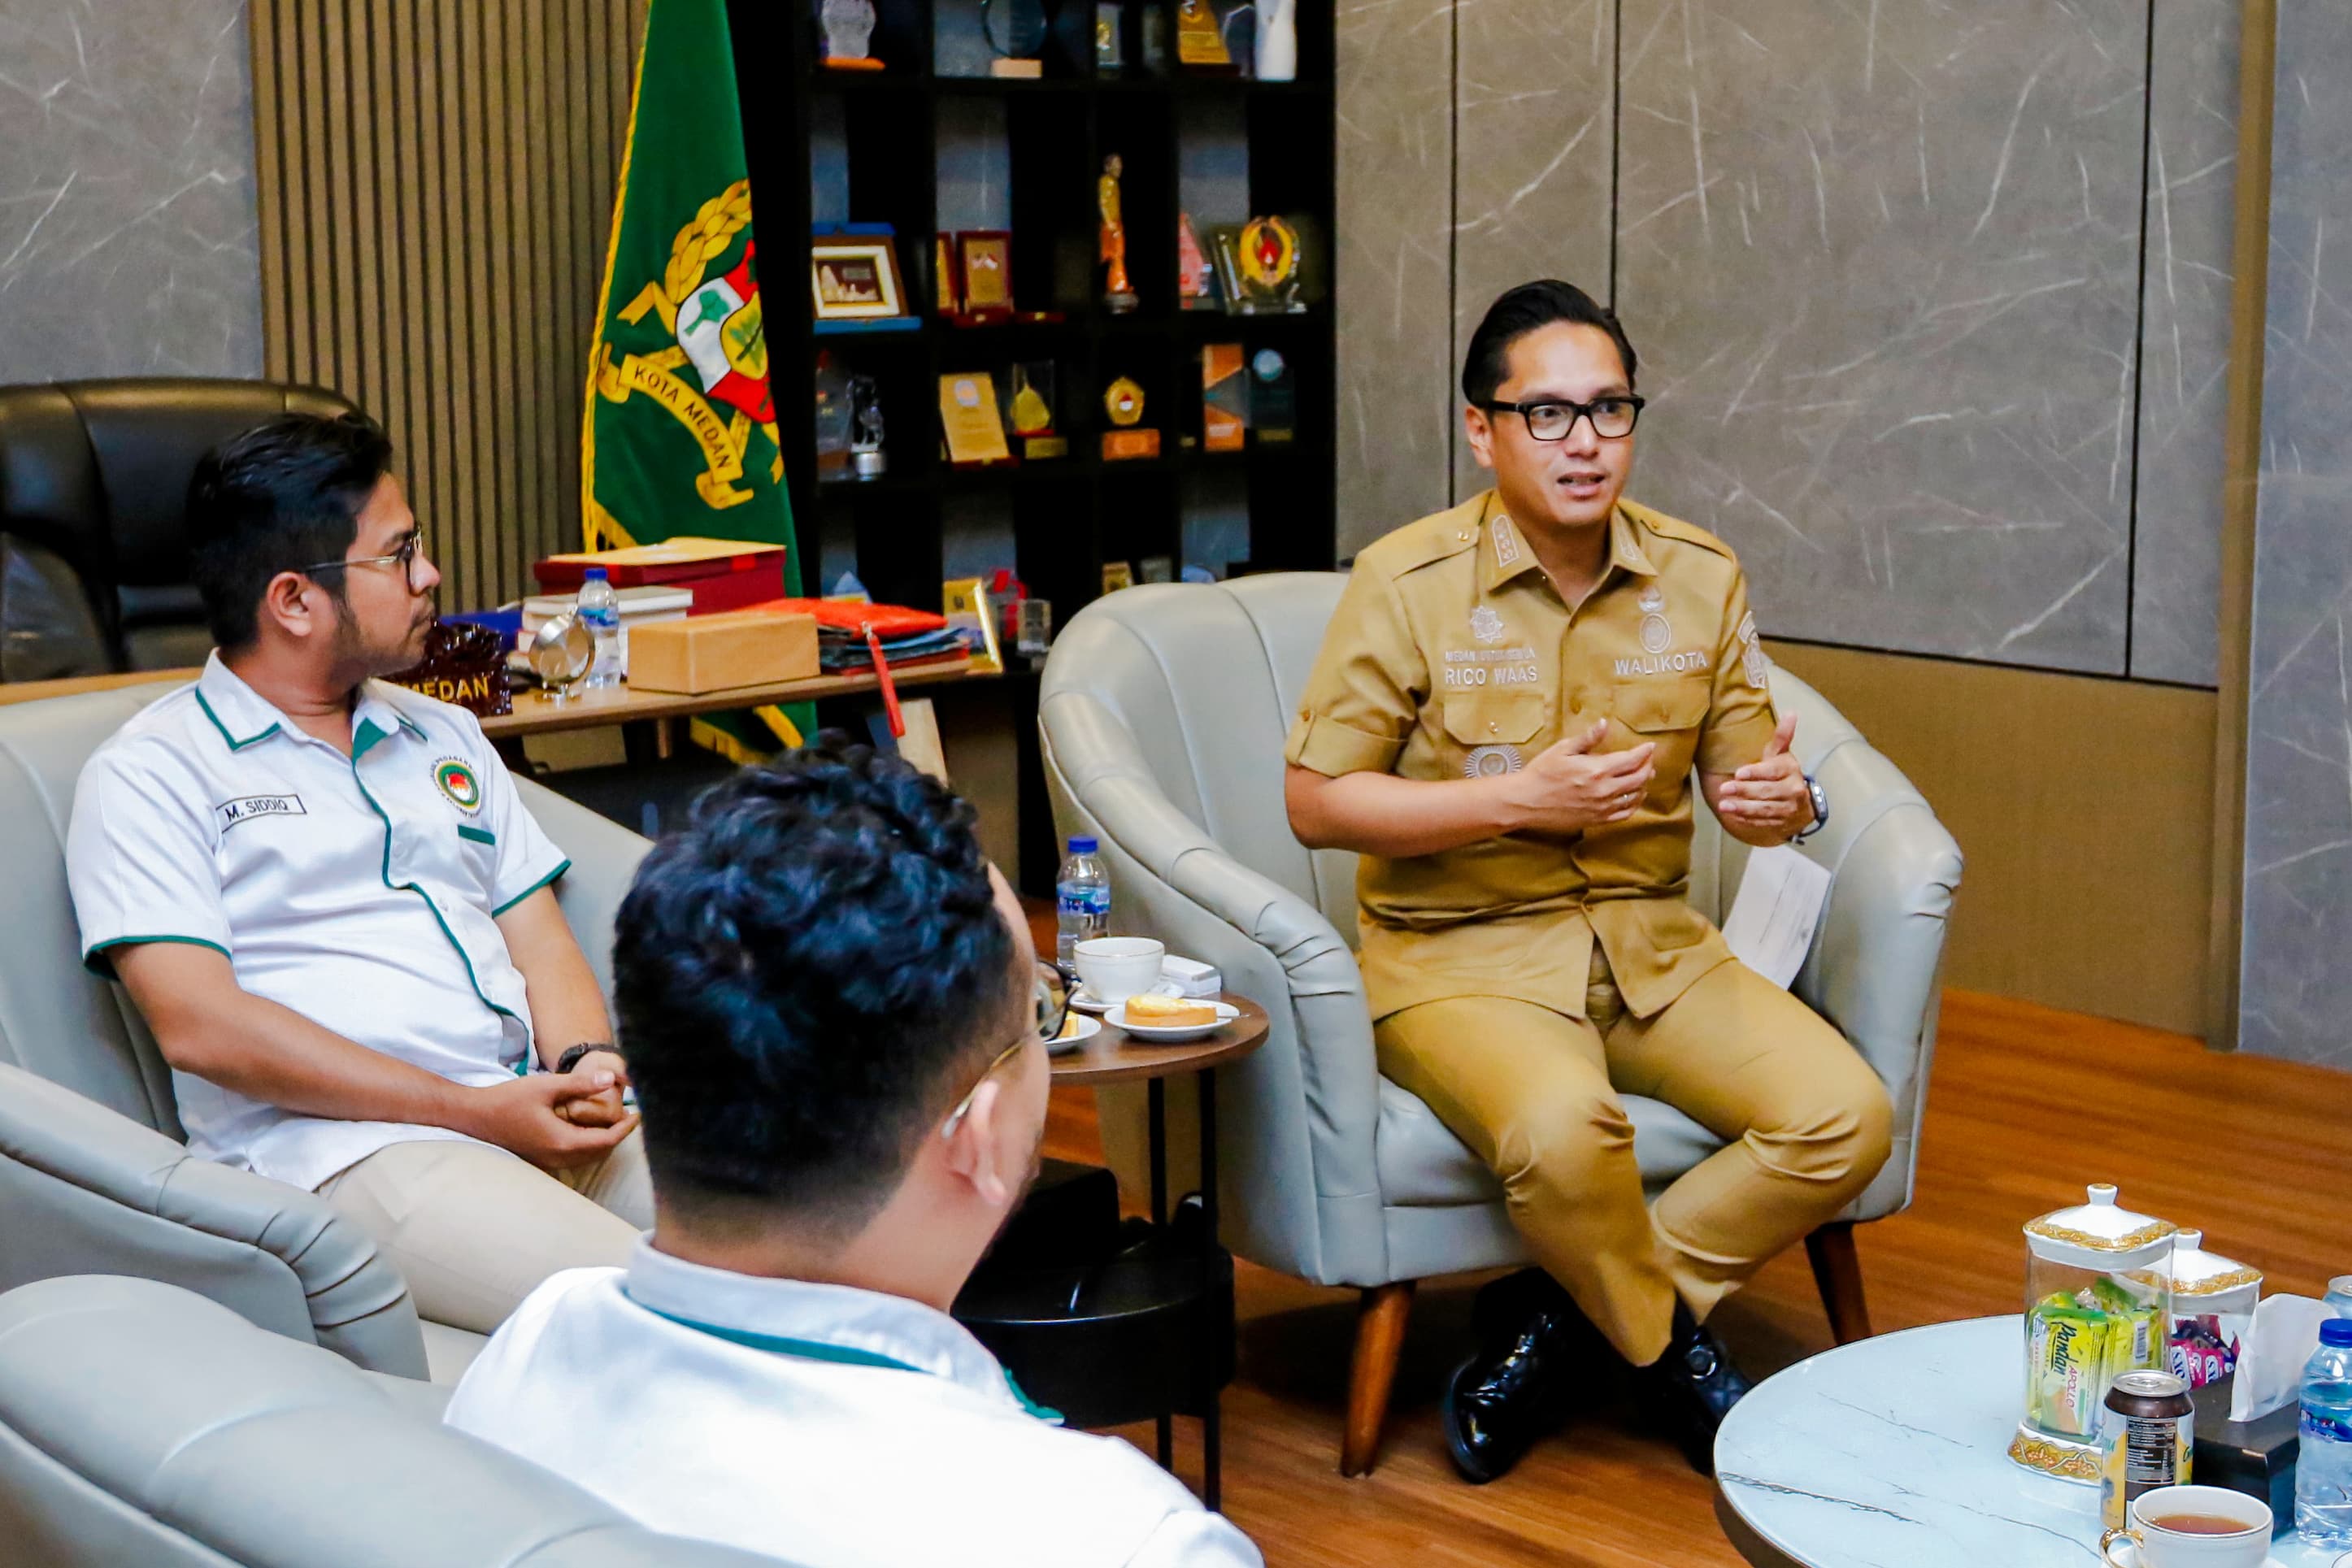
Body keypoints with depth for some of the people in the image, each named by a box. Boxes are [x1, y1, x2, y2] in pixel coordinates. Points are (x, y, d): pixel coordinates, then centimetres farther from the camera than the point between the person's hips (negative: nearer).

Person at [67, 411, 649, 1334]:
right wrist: (477, 1112, -14)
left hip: (537, 1111, 7)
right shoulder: (148, 775, 3)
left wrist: (586, 1065, -4)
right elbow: (199, 1025, -9)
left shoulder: (445, 736, 25)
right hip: (342, 1147, -6)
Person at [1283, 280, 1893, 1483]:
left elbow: (1743, 780, 10)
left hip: (1649, 943, 5)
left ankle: (1559, 1316, -2)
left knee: (1846, 1119, -16)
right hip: (1459, 948, -5)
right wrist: (1519, 800, -18)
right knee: (1562, 1131, -35)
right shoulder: (1406, 583, -9)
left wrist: (1779, 803, -16)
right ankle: (1668, 1344, -2)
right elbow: (1314, 801, -9)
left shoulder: (1699, 577, 4)